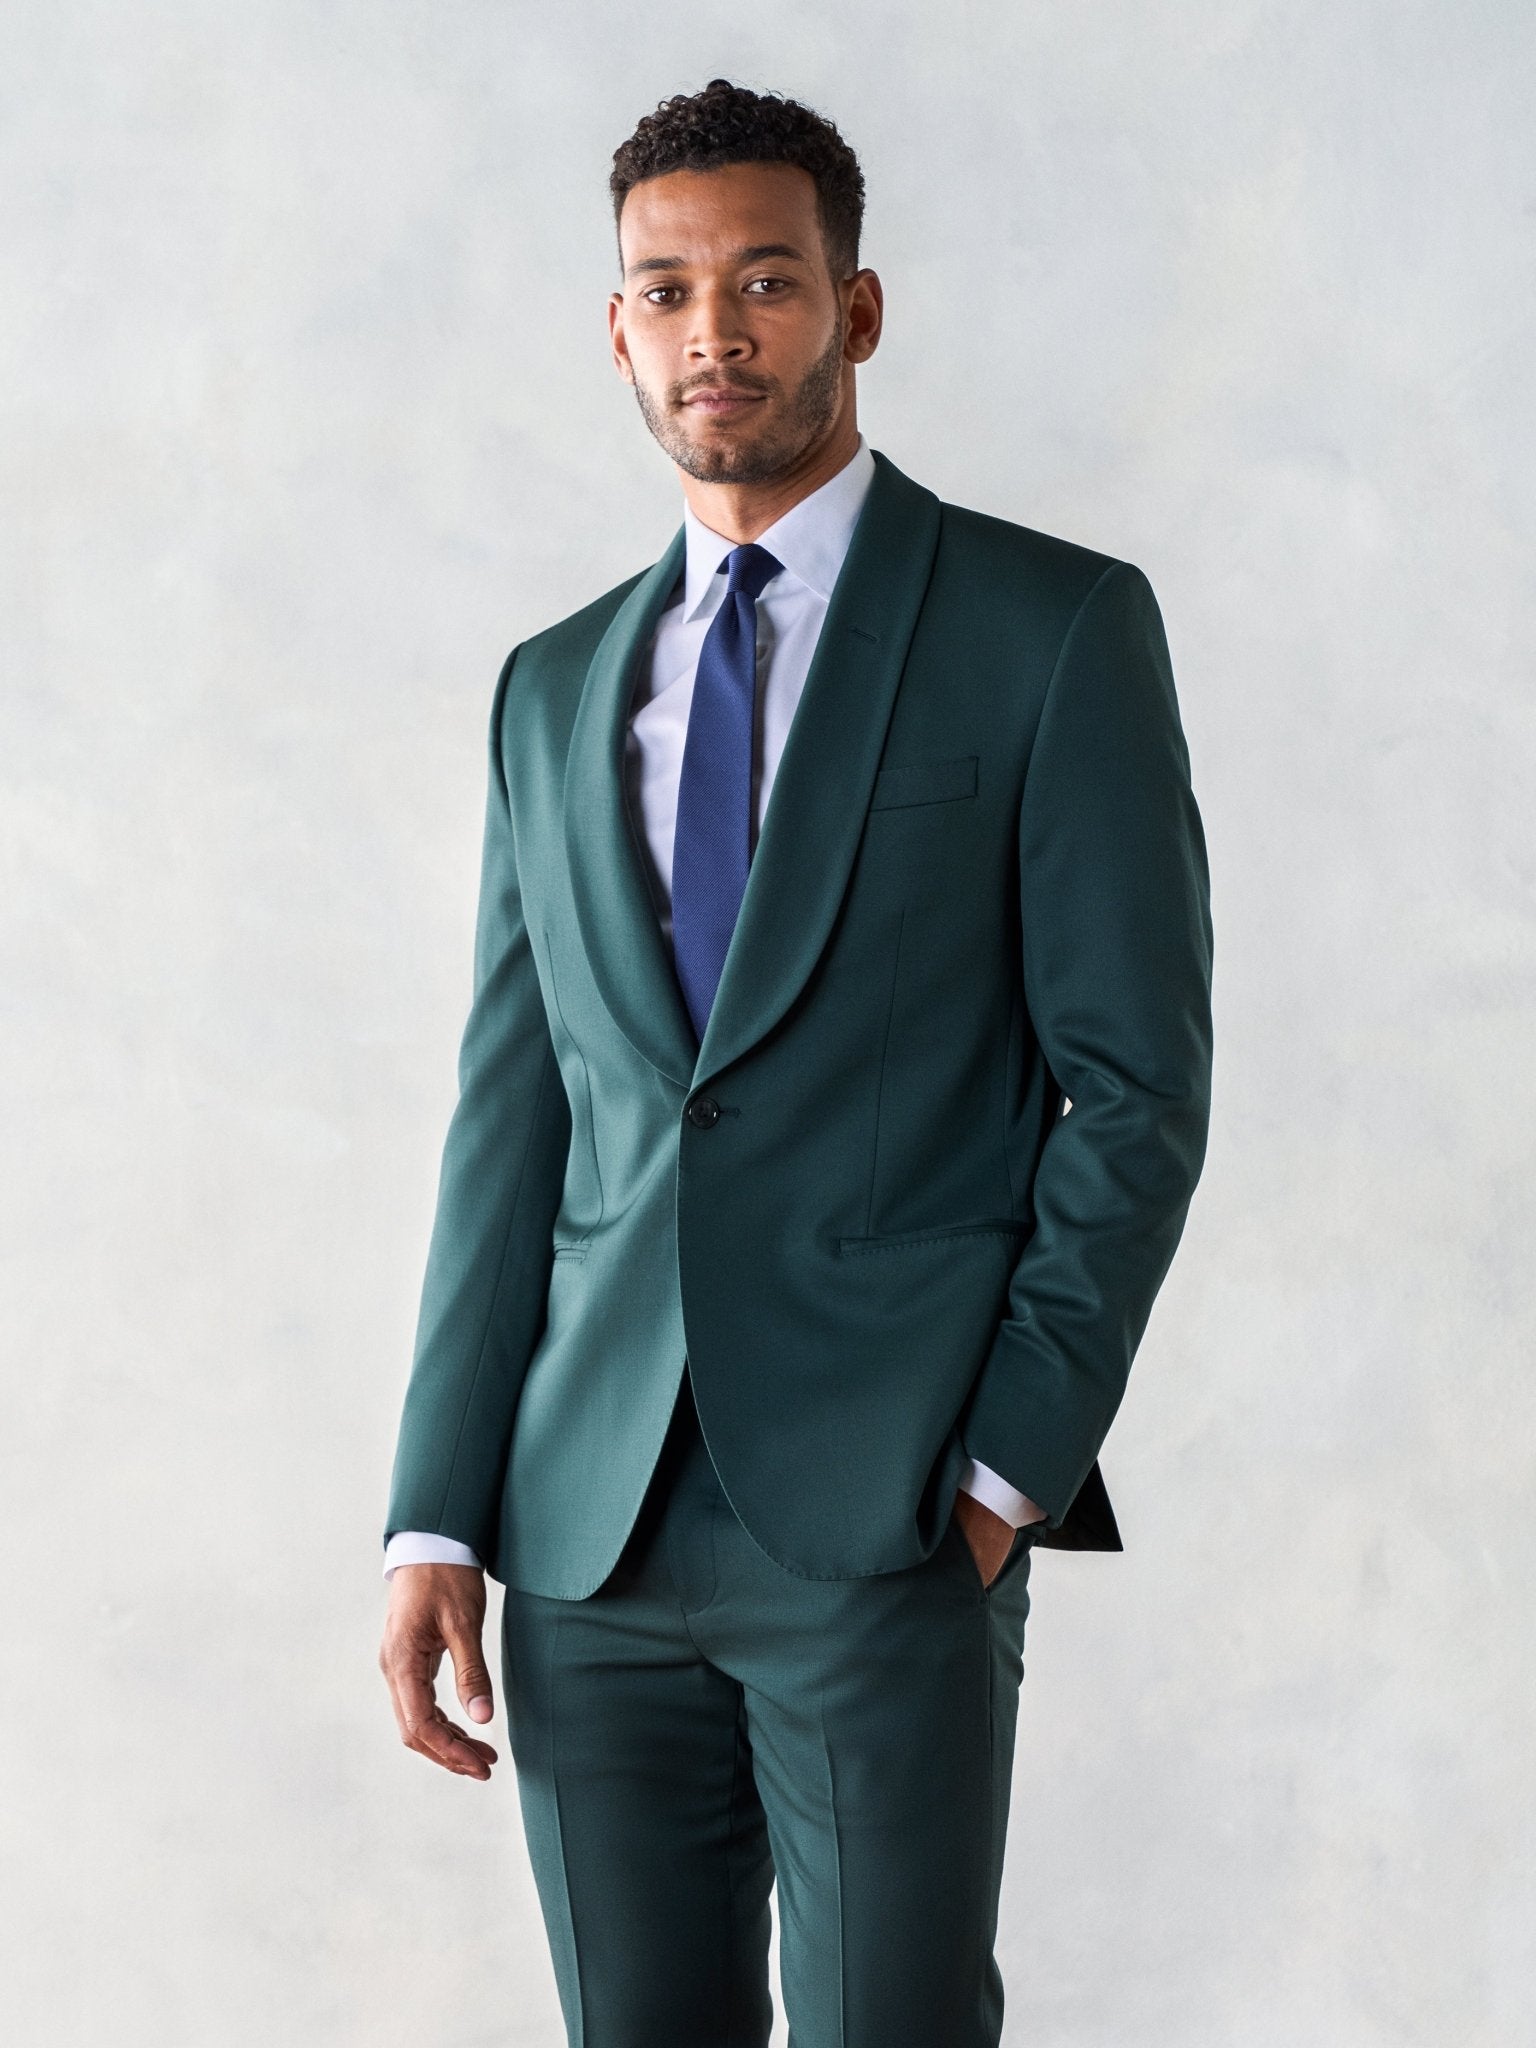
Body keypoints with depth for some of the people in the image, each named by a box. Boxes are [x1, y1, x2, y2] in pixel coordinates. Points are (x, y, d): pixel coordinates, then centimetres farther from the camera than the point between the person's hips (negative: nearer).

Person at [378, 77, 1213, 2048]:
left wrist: (1011, 1467, -9)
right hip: (588, 1531, 4)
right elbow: (510, 1119, 12)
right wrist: (438, 1518, 6)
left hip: (889, 1516, -4)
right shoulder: (555, 690, 14)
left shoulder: (1054, 628, 0)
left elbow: (1137, 1081, -3)